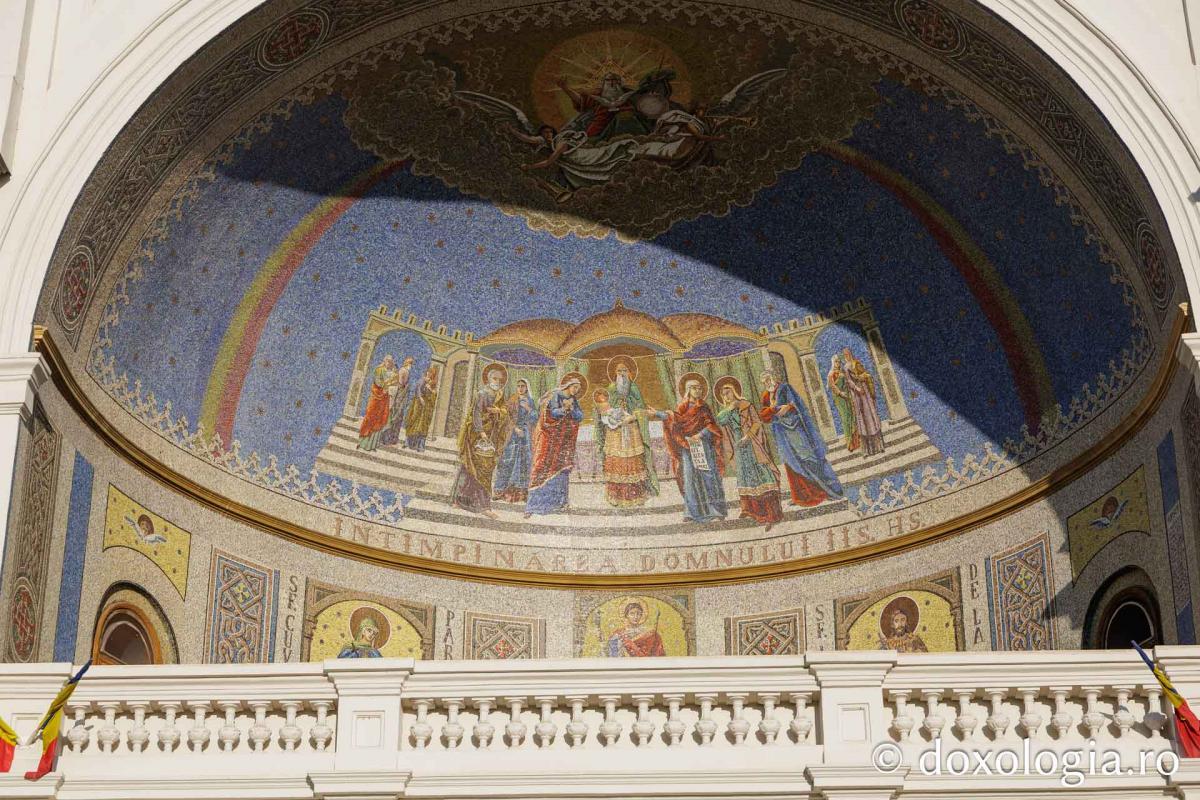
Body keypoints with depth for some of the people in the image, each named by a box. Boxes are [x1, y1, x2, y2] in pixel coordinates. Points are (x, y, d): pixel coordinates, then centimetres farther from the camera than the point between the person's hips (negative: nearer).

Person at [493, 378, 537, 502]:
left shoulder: (530, 402, 9)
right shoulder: (512, 401, 4)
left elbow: (535, 418, 3)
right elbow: (508, 417, -3)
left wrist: (528, 408, -11)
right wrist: (516, 428, -17)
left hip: (526, 433, 2)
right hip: (513, 432, -2)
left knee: (525, 461, 0)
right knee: (509, 460, -8)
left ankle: (522, 491, 3)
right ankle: (502, 490, -6)